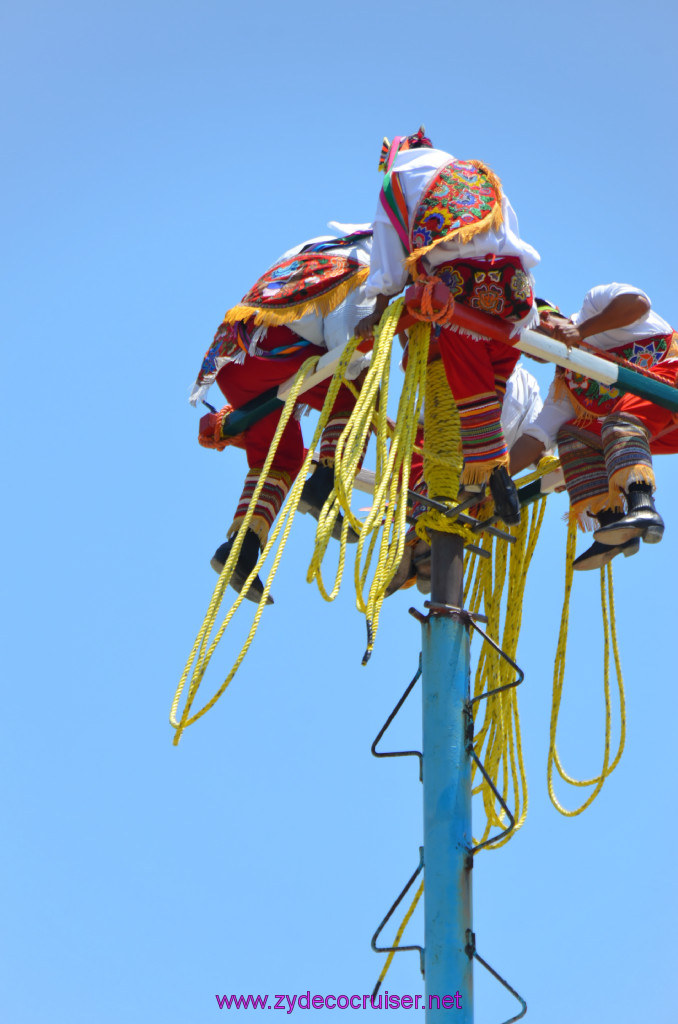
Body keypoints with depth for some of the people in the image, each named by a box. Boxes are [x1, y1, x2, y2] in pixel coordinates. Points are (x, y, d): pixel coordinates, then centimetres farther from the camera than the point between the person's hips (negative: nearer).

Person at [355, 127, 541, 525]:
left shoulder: (395, 184, 20)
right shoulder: (484, 175, 30)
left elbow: (389, 260, 13)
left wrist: (379, 312, 17)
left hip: (456, 282, -3)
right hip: (510, 278, 4)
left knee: (470, 386, 0)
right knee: (494, 383, 11)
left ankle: (495, 473, -6)